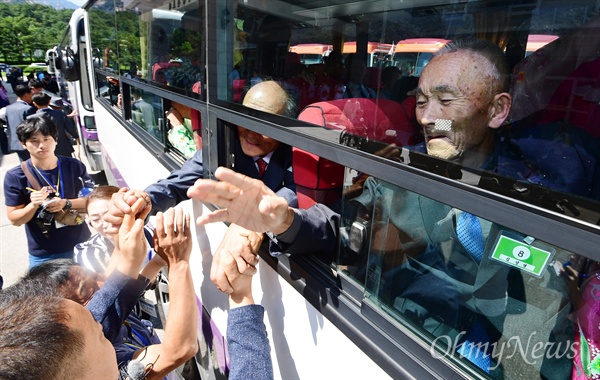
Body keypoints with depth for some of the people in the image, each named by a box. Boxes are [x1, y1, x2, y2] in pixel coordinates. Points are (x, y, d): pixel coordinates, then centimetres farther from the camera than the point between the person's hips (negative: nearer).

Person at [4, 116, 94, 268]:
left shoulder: (74, 166, -6)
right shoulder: (15, 176, -9)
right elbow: (15, 219, -5)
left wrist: (66, 204, -19)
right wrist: (33, 205, -24)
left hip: (81, 246, 2)